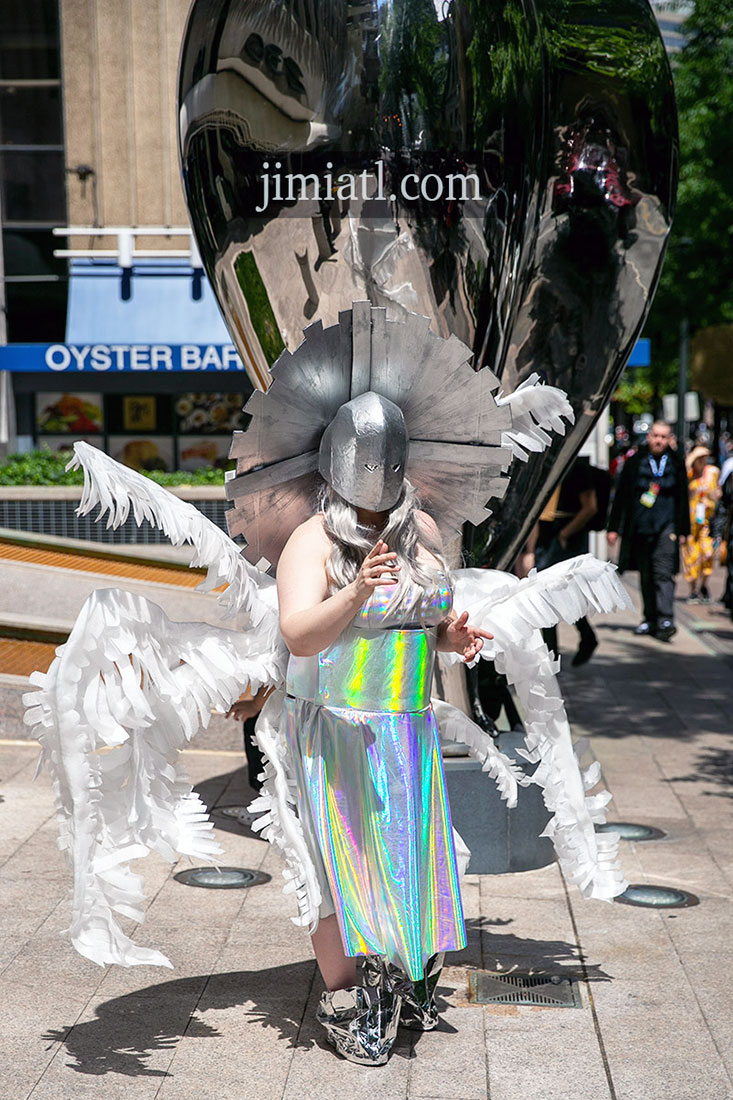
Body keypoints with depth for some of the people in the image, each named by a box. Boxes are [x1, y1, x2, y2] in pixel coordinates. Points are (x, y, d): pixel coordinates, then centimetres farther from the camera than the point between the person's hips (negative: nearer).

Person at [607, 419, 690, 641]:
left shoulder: (676, 465, 7)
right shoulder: (634, 463, 5)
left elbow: (683, 500, 12)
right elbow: (621, 496, 7)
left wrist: (683, 531, 8)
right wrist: (614, 527, 4)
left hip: (666, 527, -2)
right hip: (640, 528, 2)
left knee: (663, 573, -13)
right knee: (646, 576, 8)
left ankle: (665, 620, -19)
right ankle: (651, 619, 19)